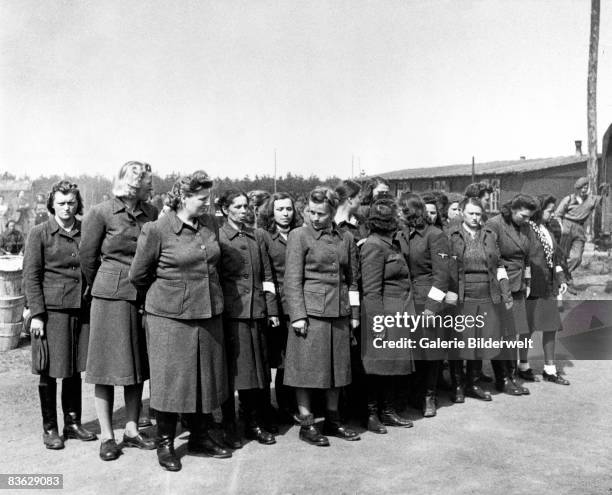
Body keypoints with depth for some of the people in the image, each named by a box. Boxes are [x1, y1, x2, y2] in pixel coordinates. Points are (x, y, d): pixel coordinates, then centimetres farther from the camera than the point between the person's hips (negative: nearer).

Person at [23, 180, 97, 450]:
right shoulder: (39, 233, -2)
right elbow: (31, 276, -4)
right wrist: (36, 313, -10)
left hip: (82, 309, 4)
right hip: (52, 309, -3)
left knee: (75, 370, 12)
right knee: (49, 371, 4)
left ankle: (73, 423, 25)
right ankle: (50, 428, 18)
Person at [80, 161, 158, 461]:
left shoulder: (151, 214, 5)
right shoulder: (101, 213, -4)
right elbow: (87, 258, 1)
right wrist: (101, 288, 10)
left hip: (144, 297, 4)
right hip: (111, 296, -4)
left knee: (138, 364, 10)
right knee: (108, 365, 2)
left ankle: (131, 431, 22)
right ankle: (106, 436, 13)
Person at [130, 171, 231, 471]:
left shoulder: (210, 224, 5)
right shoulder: (156, 230, -12)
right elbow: (138, 275, -3)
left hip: (209, 314, 6)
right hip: (170, 315, -5)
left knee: (205, 377, 13)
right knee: (170, 379, 3)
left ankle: (200, 437, 29)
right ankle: (165, 444, 19)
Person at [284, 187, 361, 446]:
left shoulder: (346, 239, 11)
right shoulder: (299, 236, -2)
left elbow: (353, 279, 16)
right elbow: (292, 279, -6)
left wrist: (354, 313, 12)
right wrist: (298, 315, -12)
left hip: (339, 313, 5)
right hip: (310, 312, -4)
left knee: (336, 367, 11)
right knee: (306, 368, 0)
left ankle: (332, 421, 24)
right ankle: (306, 424, 12)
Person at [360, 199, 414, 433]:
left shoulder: (391, 244, 14)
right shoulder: (374, 247, -15)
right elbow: (372, 291, -18)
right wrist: (378, 324, -20)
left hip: (397, 314, 9)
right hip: (383, 313, -9)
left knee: (390, 364, 14)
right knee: (378, 365, 0)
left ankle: (387, 411, 24)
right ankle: (372, 414, 12)